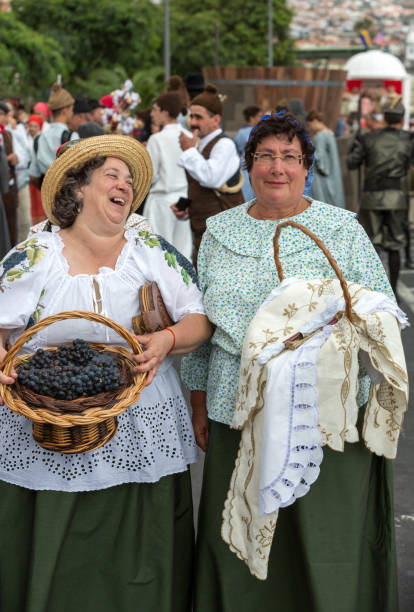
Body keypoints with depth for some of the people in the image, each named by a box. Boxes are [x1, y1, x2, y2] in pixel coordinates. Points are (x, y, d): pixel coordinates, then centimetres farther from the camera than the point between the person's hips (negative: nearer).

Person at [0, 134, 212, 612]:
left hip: (141, 441, 2)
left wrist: (168, 340, -16)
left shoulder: (154, 252, 8)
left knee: (140, 571, 5)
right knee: (55, 568, 4)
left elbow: (199, 319, 5)